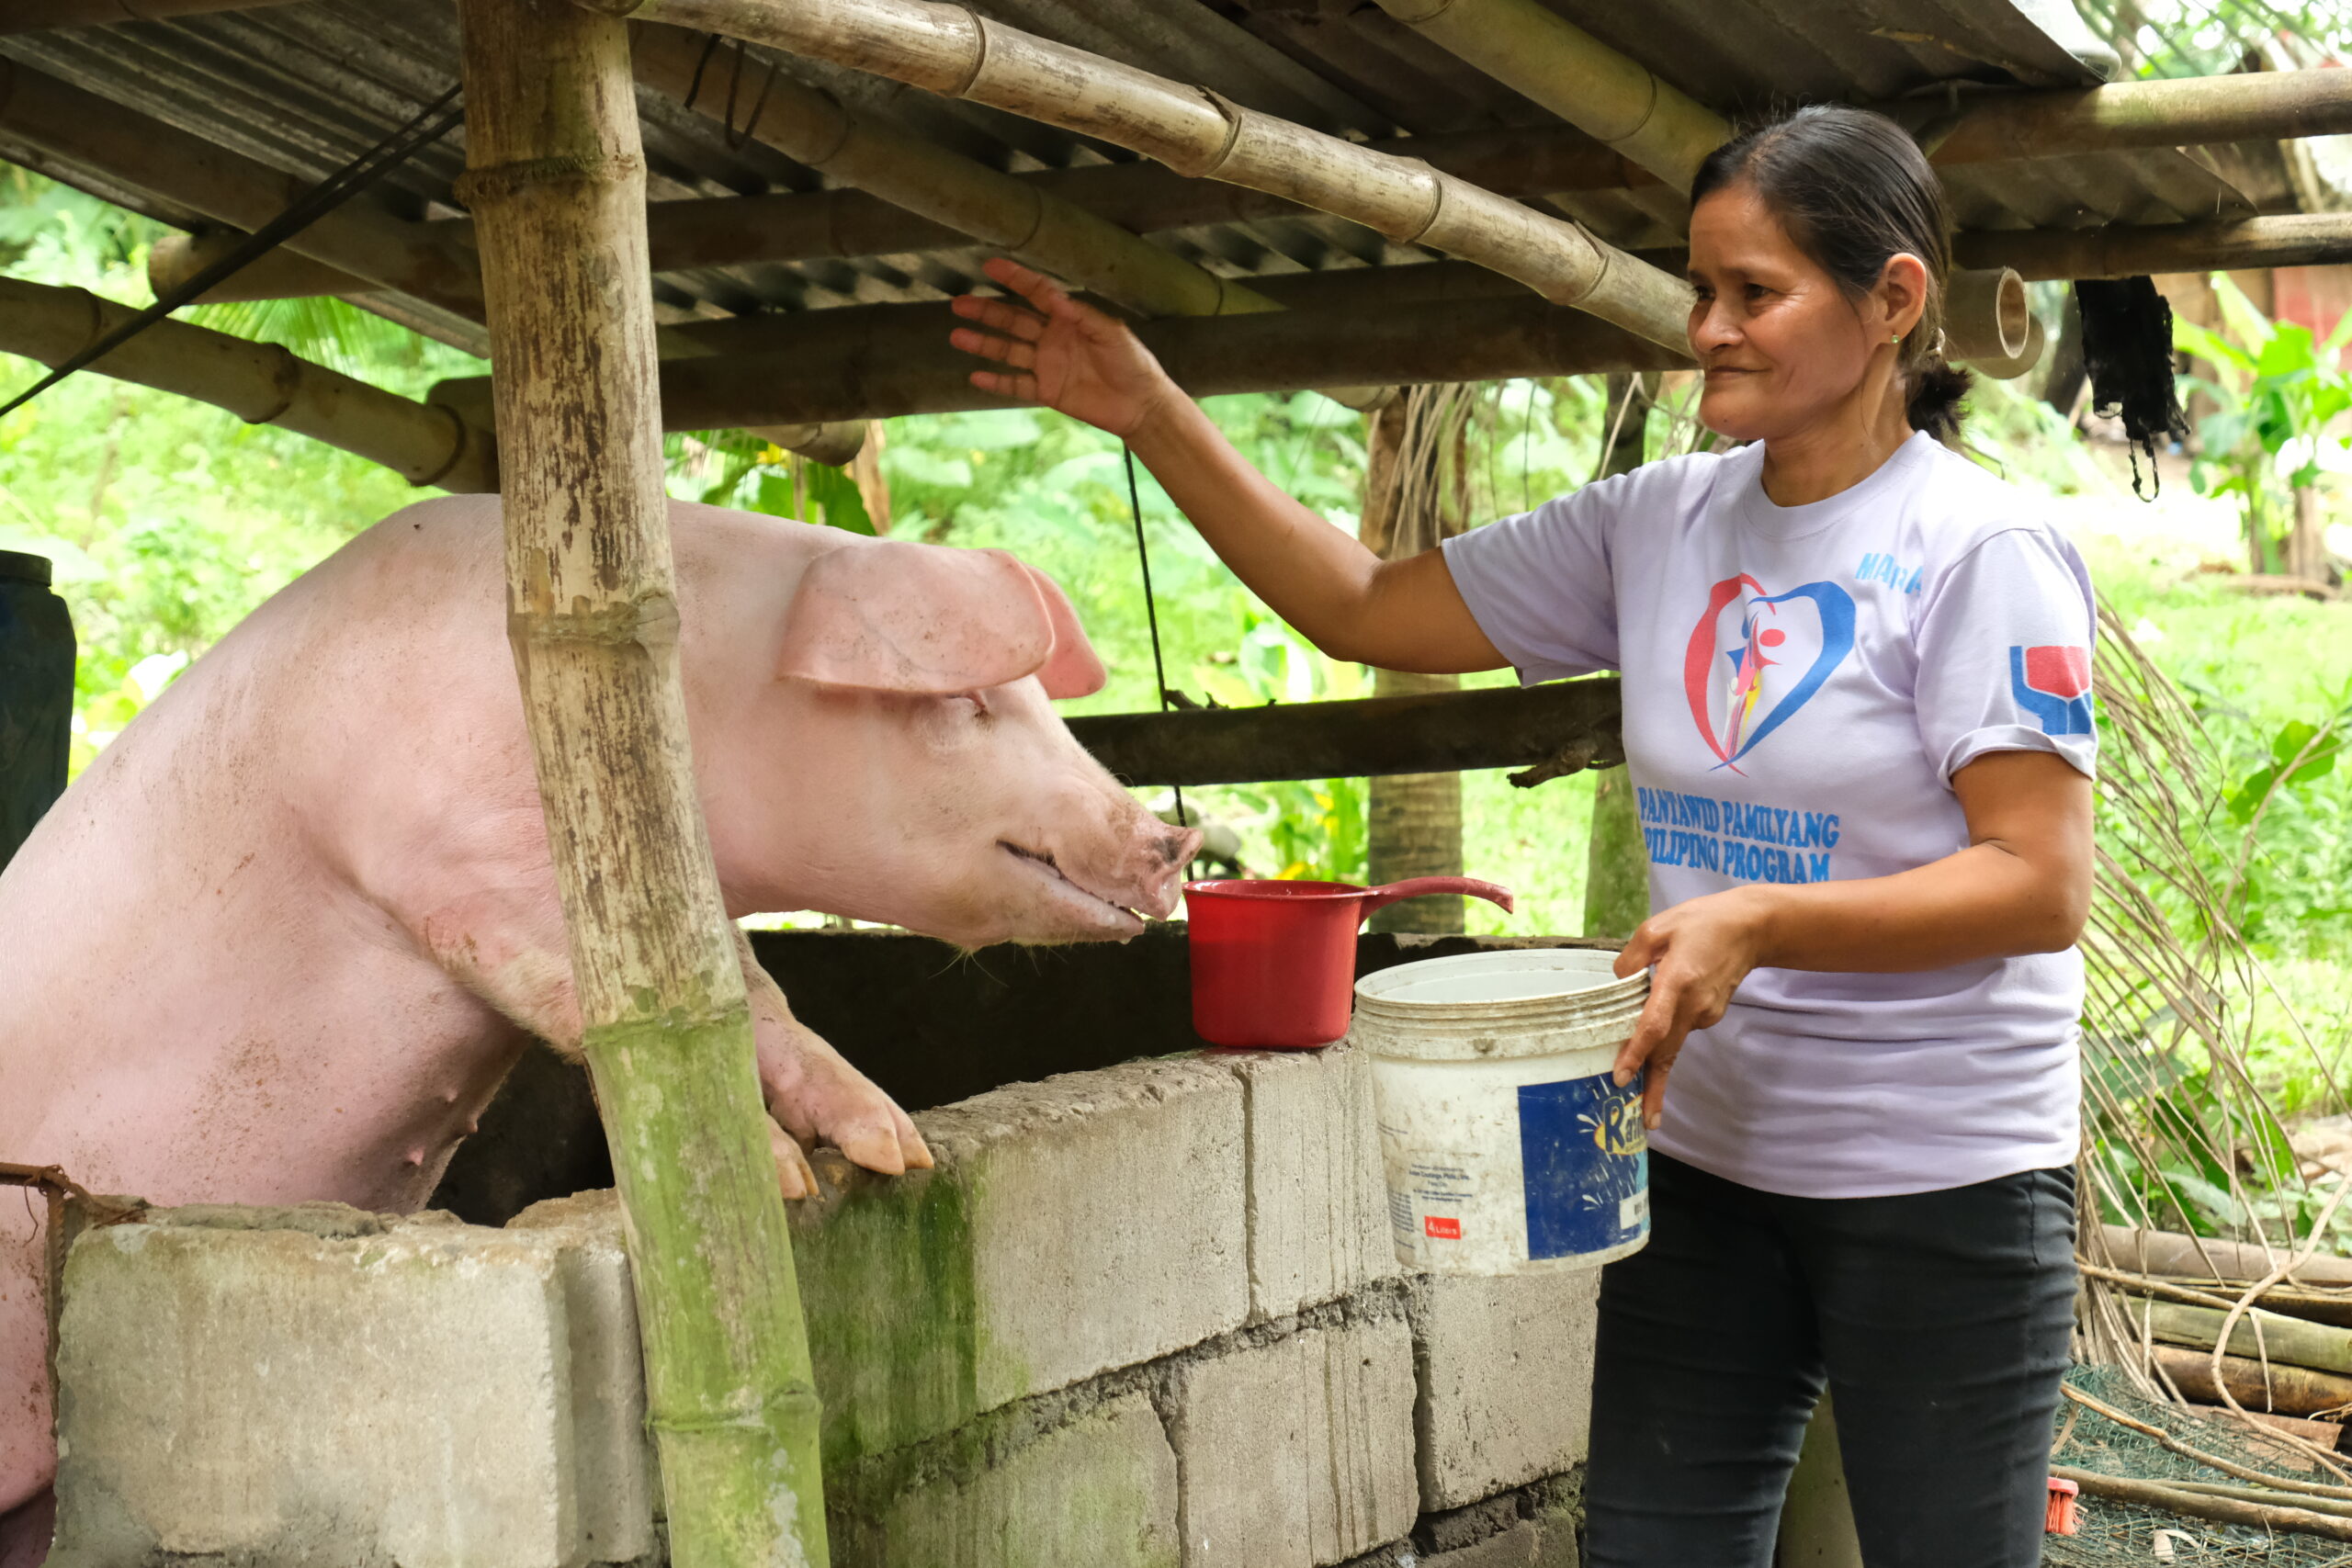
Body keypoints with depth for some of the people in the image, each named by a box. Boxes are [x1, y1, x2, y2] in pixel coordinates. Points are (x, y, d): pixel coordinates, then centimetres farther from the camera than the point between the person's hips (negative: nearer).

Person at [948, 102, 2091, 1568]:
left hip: (1942, 1189, -5)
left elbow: (2041, 884, -18)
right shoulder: (1658, 526, 4)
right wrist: (1155, 418, 1)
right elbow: (1367, 607, 8)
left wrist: (1758, 921, -28)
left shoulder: (1982, 552, -13)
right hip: (1706, 1166, 5)